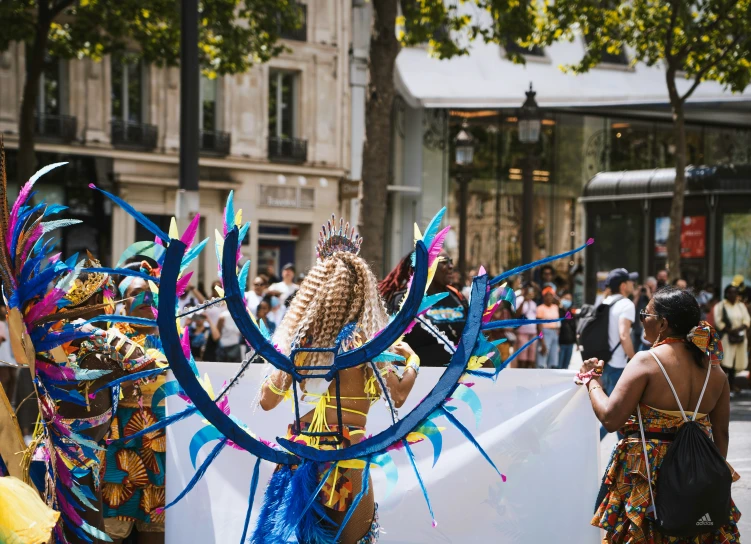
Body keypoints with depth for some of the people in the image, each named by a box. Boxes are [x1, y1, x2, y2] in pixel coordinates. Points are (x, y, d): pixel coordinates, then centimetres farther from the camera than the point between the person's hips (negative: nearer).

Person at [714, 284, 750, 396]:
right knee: (725, 362, -11)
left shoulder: (741, 306, 12)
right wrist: (730, 331, -18)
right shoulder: (720, 306, -3)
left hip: (740, 337, 5)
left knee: (735, 362, 9)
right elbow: (719, 322, -9)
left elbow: (747, 319, 6)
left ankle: (731, 385, 19)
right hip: (726, 337, -5)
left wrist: (739, 329, -13)